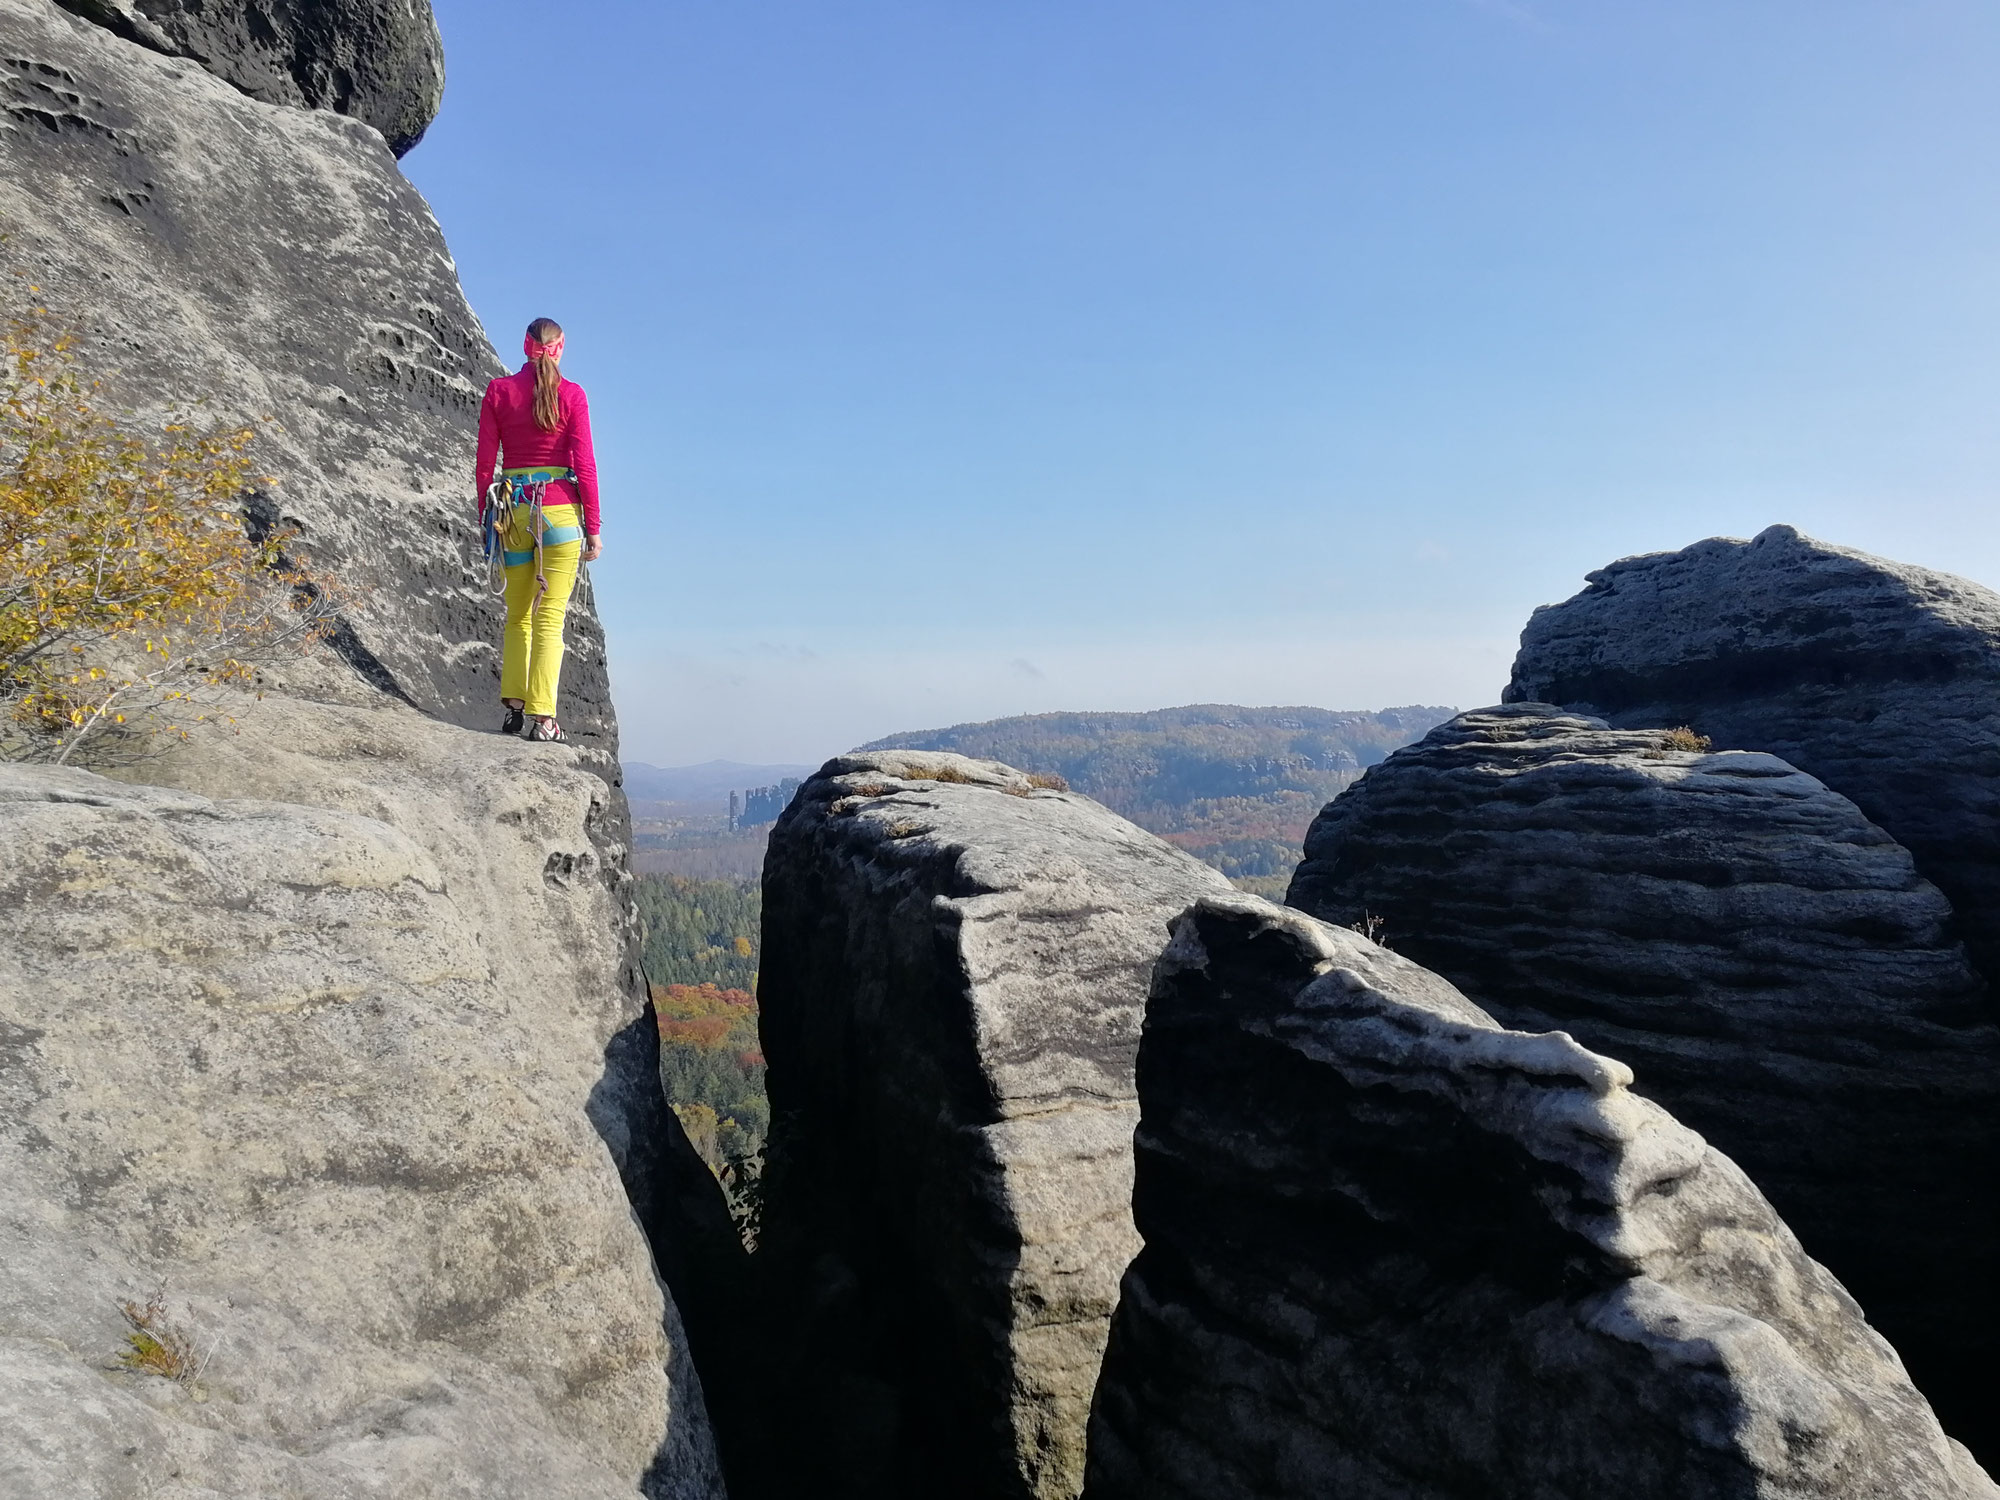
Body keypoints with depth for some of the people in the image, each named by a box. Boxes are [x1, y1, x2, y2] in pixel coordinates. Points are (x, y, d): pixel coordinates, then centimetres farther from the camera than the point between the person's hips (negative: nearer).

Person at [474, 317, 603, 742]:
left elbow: (484, 462, 3)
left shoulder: (498, 391, 5)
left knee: (517, 616, 16)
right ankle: (541, 715, -8)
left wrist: (485, 517, 12)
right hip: (560, 509, -2)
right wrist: (593, 528, -1)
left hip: (513, 511, 3)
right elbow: (584, 464, -5)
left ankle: (513, 706, 11)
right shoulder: (571, 394, -2)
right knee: (550, 616, -3)